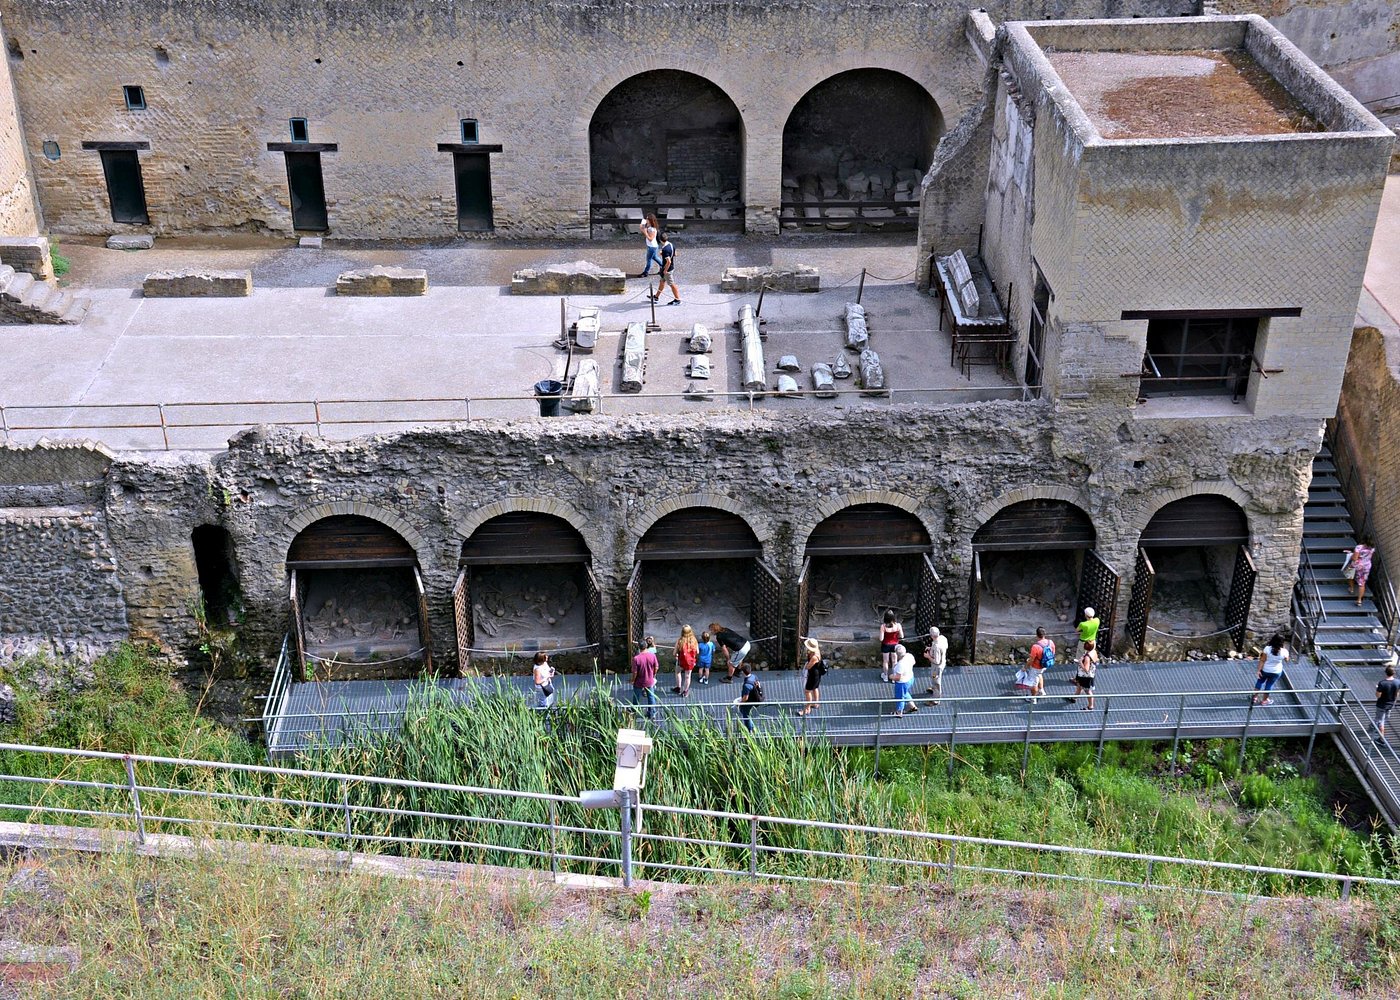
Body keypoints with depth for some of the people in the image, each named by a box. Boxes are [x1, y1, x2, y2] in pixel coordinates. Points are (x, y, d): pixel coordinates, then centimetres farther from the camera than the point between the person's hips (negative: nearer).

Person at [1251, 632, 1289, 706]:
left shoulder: (1267, 648, -24)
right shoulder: (1284, 651, -21)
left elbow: (1262, 660, -18)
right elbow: (1286, 660, -1)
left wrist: (1259, 670, -10)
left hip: (1265, 670, 0)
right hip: (1276, 672, 0)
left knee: (1260, 681, 24)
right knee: (1269, 684, 19)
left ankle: (1255, 697, 33)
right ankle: (1264, 700, 34)